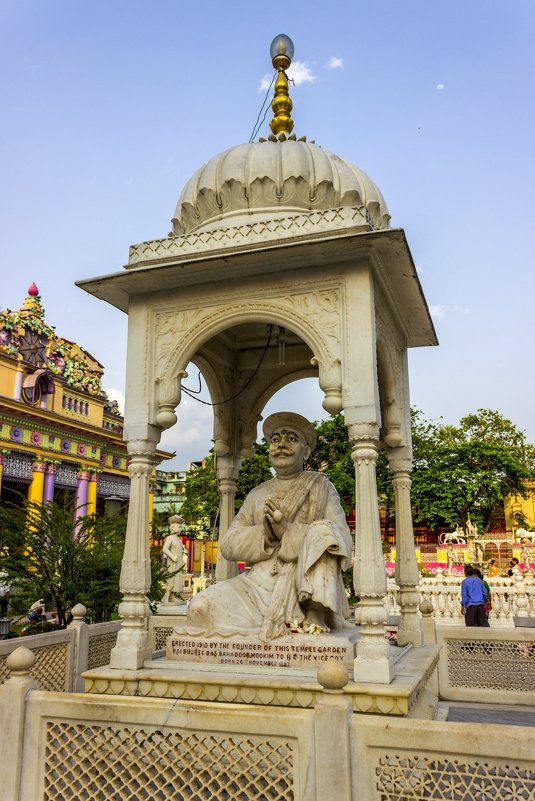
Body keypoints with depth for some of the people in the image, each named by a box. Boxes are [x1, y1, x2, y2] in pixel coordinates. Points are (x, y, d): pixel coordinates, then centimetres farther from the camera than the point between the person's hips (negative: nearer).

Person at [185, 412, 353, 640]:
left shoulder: (319, 486, 9)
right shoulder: (257, 494, 17)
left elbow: (342, 541, -5)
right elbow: (227, 543, 8)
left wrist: (287, 530, -17)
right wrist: (264, 533, -12)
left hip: (305, 582, -2)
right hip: (260, 582, 3)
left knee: (323, 530, -28)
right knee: (200, 606, -22)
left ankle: (315, 615, -24)